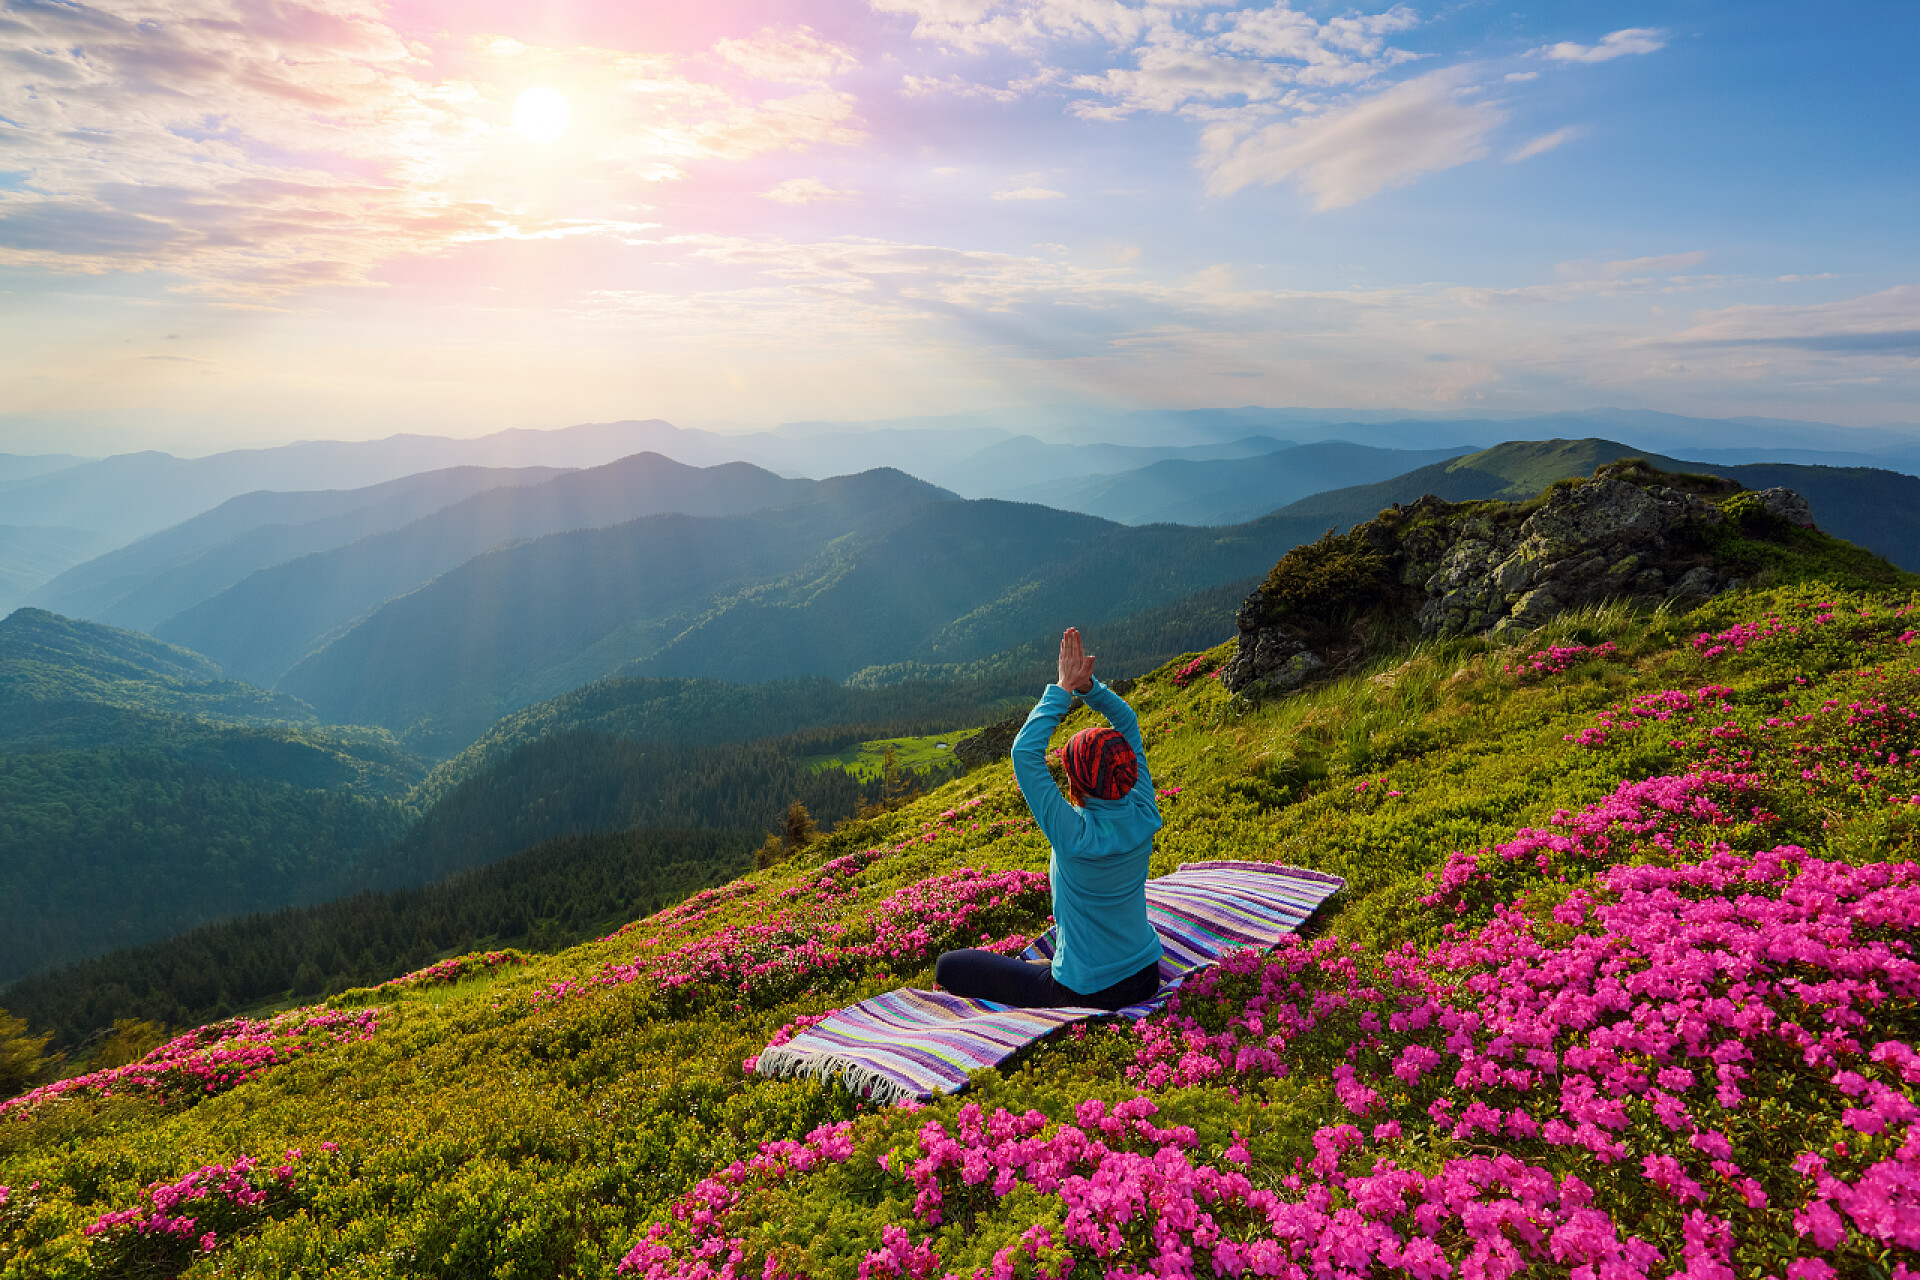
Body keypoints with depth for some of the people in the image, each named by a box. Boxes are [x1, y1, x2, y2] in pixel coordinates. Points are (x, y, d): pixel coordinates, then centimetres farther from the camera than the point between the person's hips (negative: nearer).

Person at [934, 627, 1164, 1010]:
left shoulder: (1074, 833, -29)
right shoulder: (1144, 819, -13)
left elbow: (1025, 751, -26)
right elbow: (1129, 724, -2)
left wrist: (1063, 690, -21)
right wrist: (1088, 685, -12)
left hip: (1086, 995, -6)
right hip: (1145, 978, 6)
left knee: (948, 967, 5)